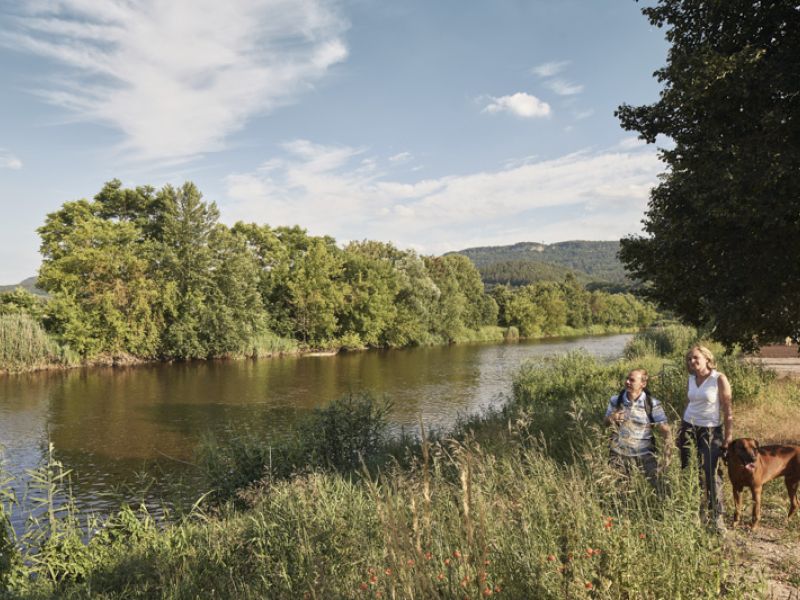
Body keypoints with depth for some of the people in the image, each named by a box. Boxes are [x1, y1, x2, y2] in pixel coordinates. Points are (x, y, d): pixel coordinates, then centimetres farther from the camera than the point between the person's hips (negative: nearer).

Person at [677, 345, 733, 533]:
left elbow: (728, 409, -10)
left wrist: (728, 436, -13)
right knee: (687, 470, 7)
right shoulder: (691, 379, 6)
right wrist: (681, 430, 13)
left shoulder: (719, 379, -10)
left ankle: (717, 516, 7)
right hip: (689, 427, 5)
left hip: (711, 431, -5)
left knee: (710, 473, -6)